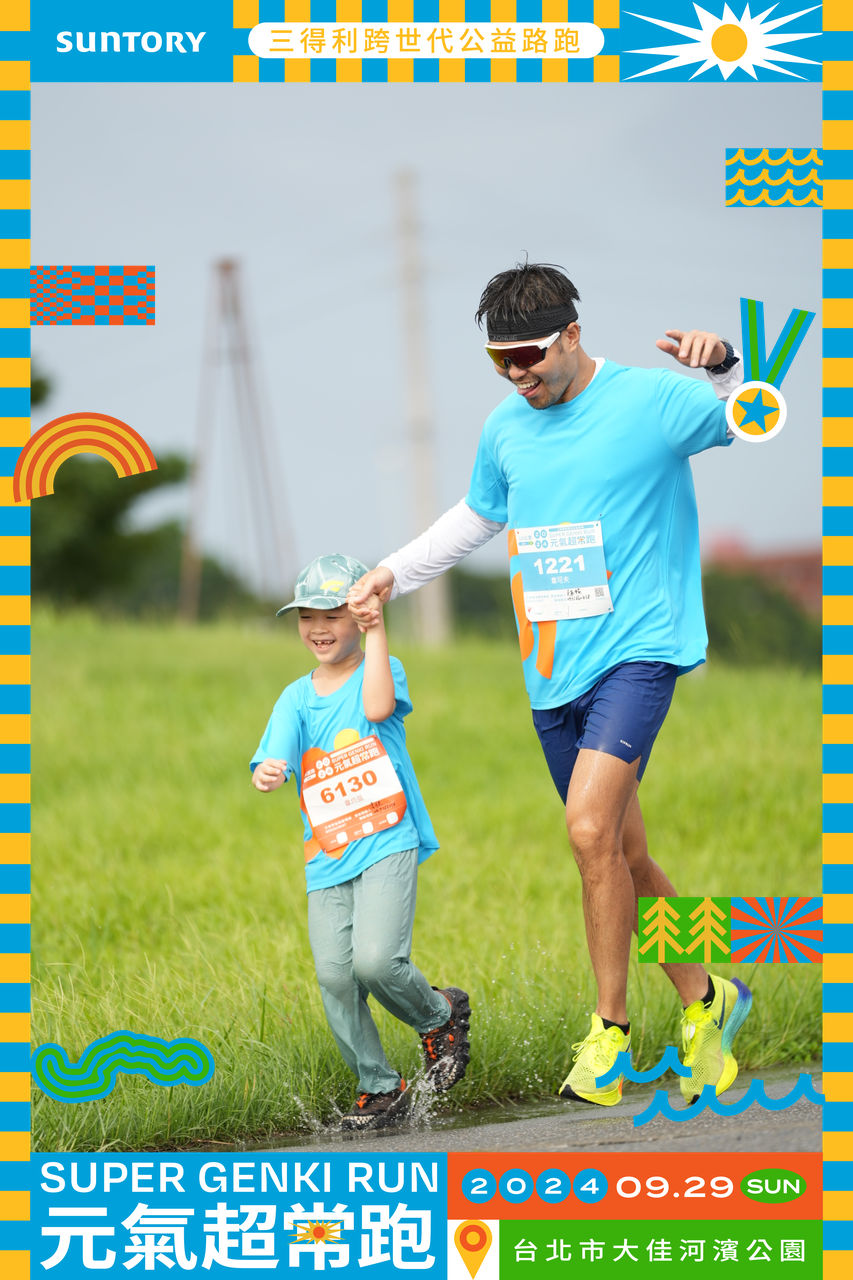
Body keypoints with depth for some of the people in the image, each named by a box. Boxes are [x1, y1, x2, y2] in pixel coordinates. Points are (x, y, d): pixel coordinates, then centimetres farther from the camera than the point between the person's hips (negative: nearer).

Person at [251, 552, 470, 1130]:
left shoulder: (381, 670, 4)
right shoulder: (295, 698, 12)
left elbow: (378, 706, -20)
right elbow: (275, 761, -2)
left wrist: (377, 632, -16)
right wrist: (267, 774, -27)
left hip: (388, 843, -4)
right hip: (327, 859, 4)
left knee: (376, 961, -21)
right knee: (335, 975, -7)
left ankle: (440, 1015, 10)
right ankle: (380, 1087, 9)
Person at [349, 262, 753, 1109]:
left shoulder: (649, 400, -7)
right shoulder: (506, 428, 9)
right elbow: (476, 517, 28)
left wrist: (725, 369, -24)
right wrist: (393, 575, 21)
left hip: (636, 650, -6)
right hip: (552, 672, 6)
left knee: (591, 830, -22)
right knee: (620, 855, 10)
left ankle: (609, 1031, -11)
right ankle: (705, 1002, 28)